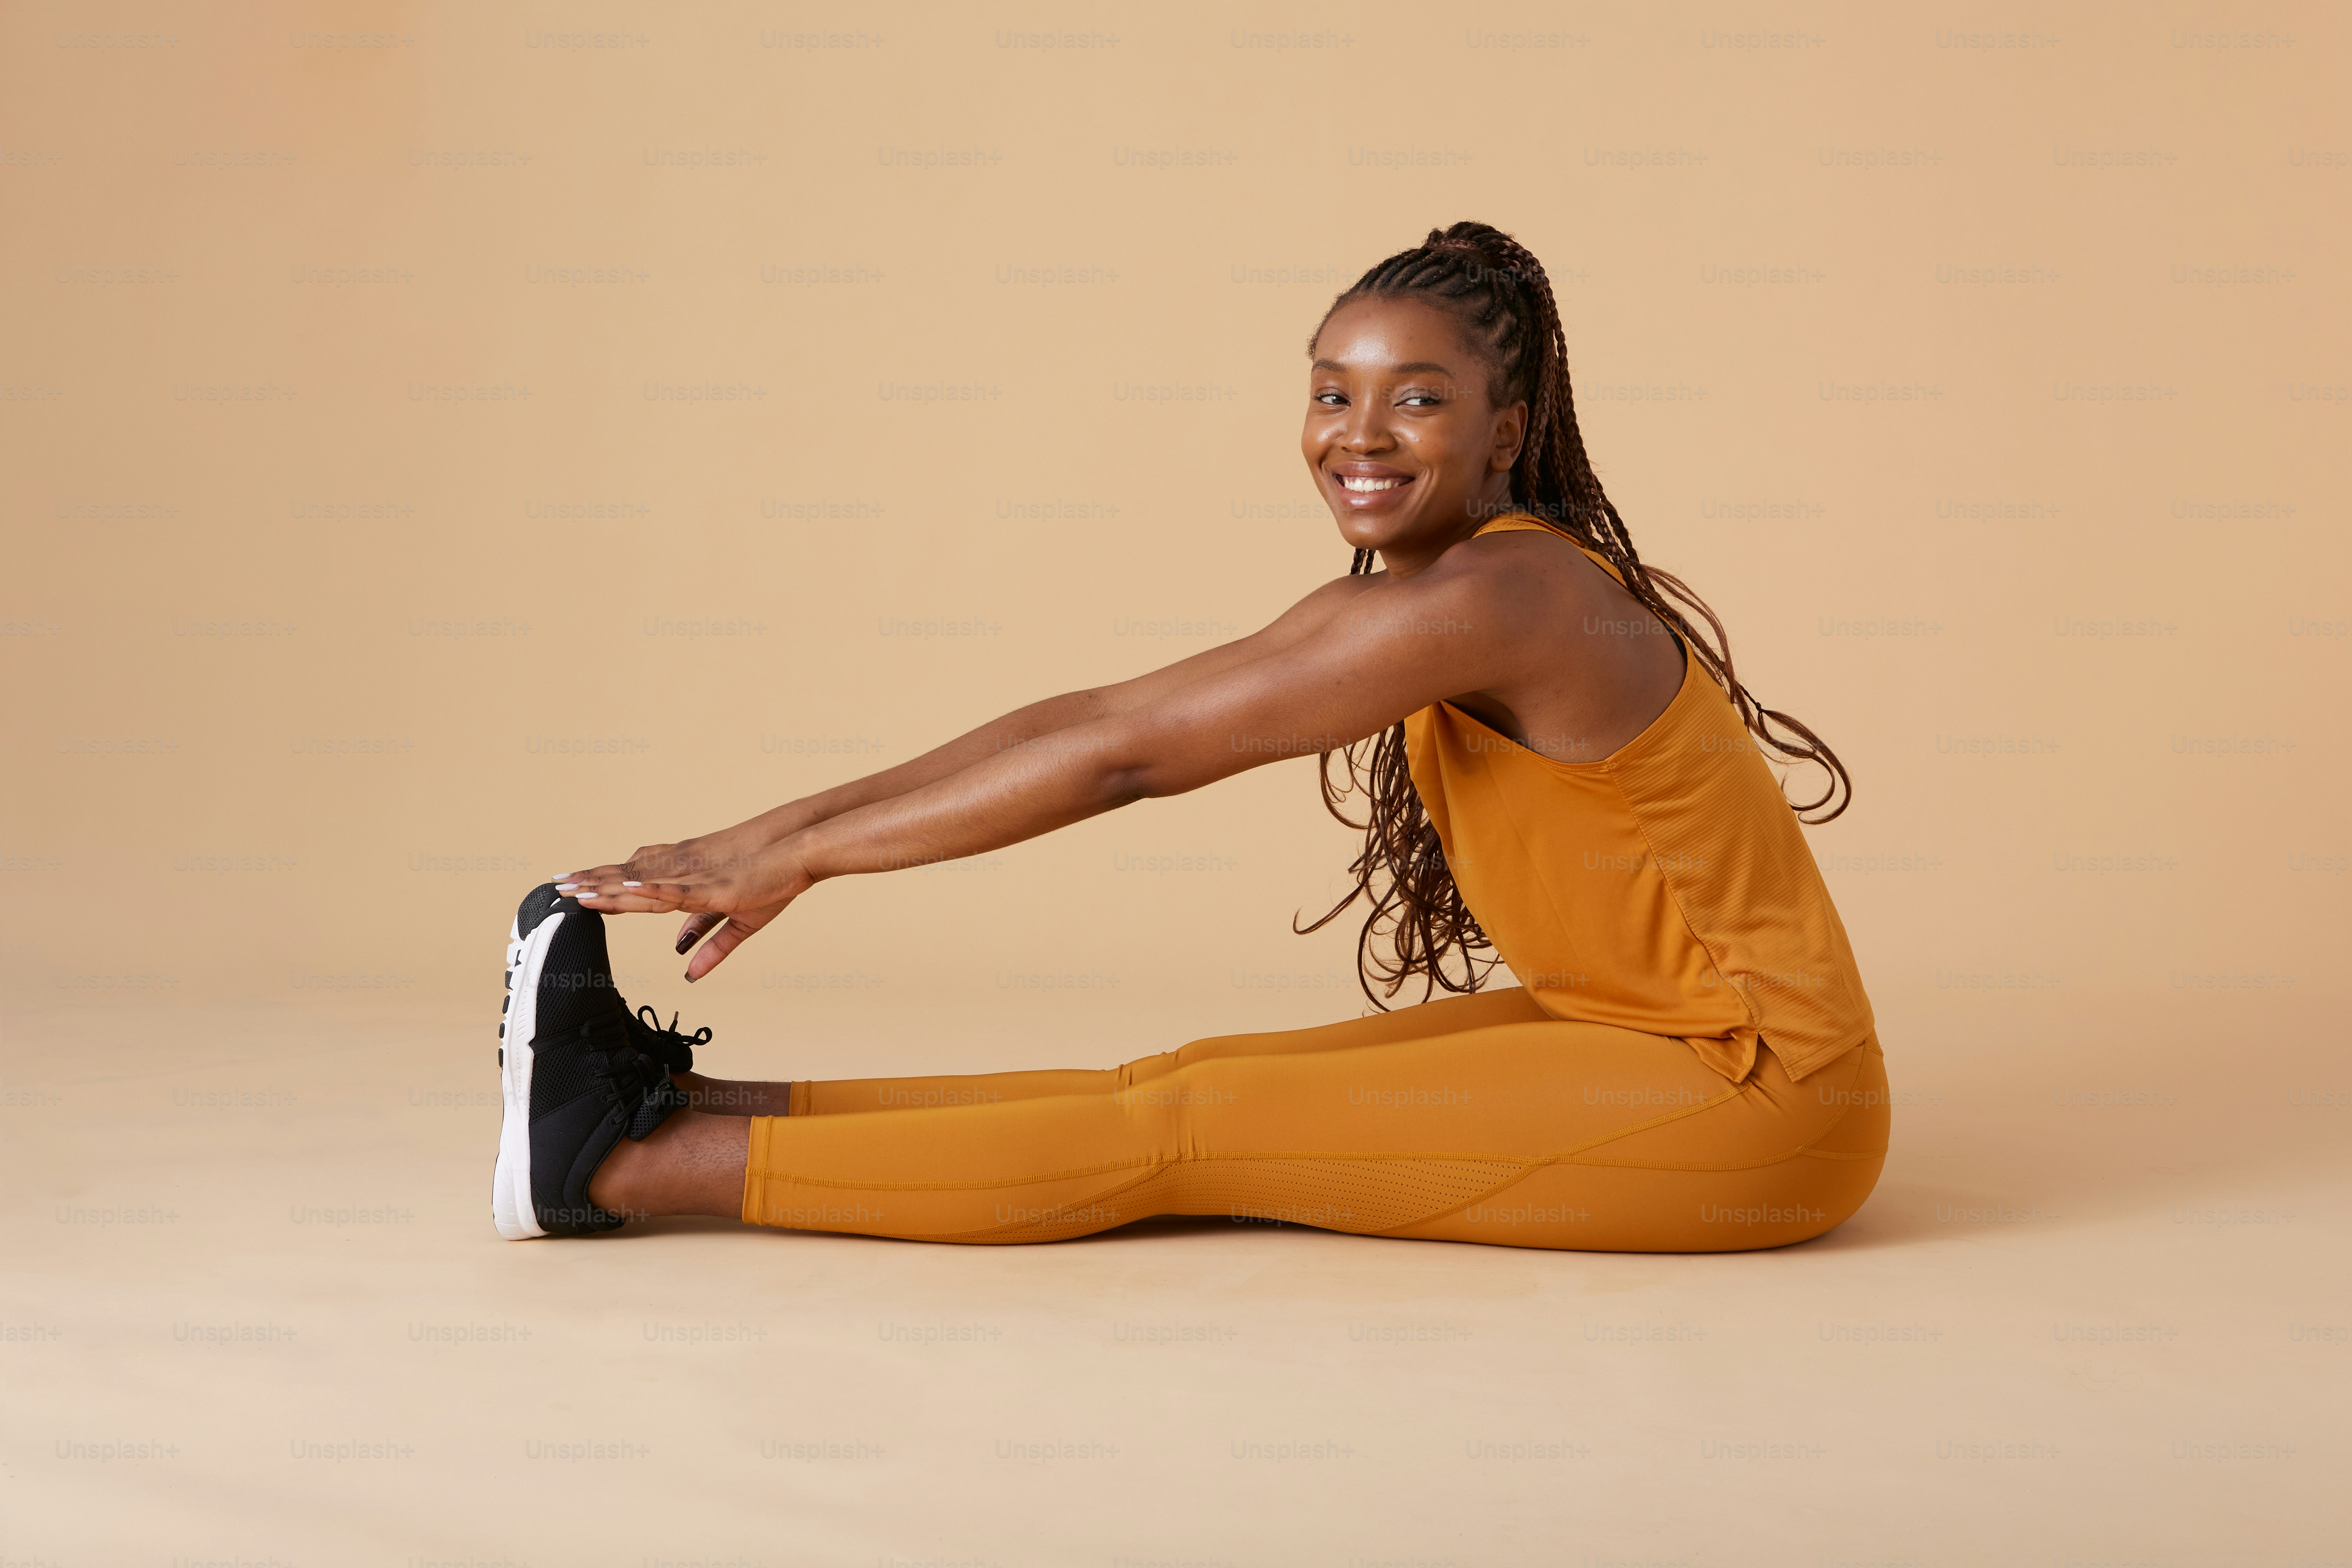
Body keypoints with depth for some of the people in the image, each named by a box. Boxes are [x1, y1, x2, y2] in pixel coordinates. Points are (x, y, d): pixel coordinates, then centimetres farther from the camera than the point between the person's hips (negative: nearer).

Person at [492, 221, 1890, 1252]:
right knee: (1188, 1082, -2)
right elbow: (1101, 712, 5)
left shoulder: (1495, 598, -21)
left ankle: (631, 1162, -13)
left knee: (1184, 1132, -14)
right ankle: (680, 1103, -2)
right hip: (1628, 1033, 8)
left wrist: (803, 856, -14)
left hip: (1751, 1093, -8)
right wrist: (785, 828, 0)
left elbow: (1128, 755, -20)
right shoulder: (1395, 599, 8)